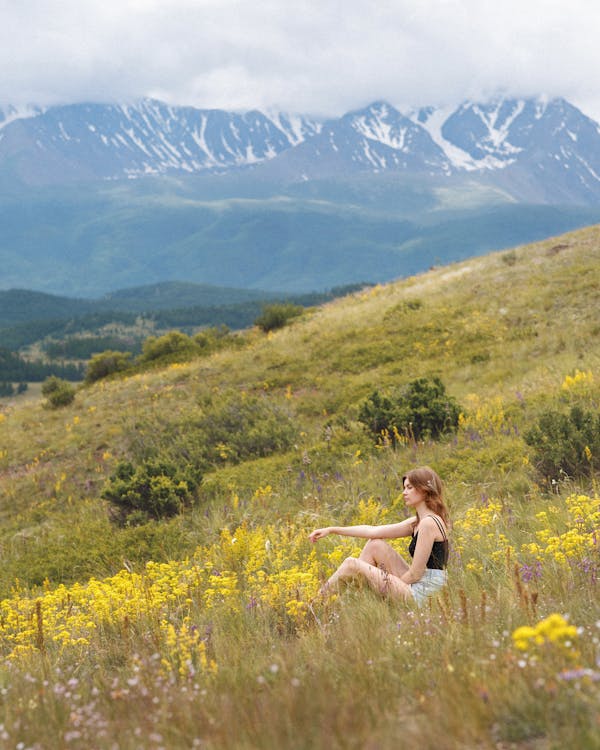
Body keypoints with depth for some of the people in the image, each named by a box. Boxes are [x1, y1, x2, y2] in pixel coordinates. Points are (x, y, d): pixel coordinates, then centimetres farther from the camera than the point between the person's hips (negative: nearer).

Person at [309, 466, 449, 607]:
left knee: (351, 564, -5)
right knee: (374, 545, 12)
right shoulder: (417, 522, 13)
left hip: (421, 595, -9)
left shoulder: (429, 523, -16)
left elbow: (416, 574, -18)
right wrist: (331, 530, 11)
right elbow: (373, 531, 12)